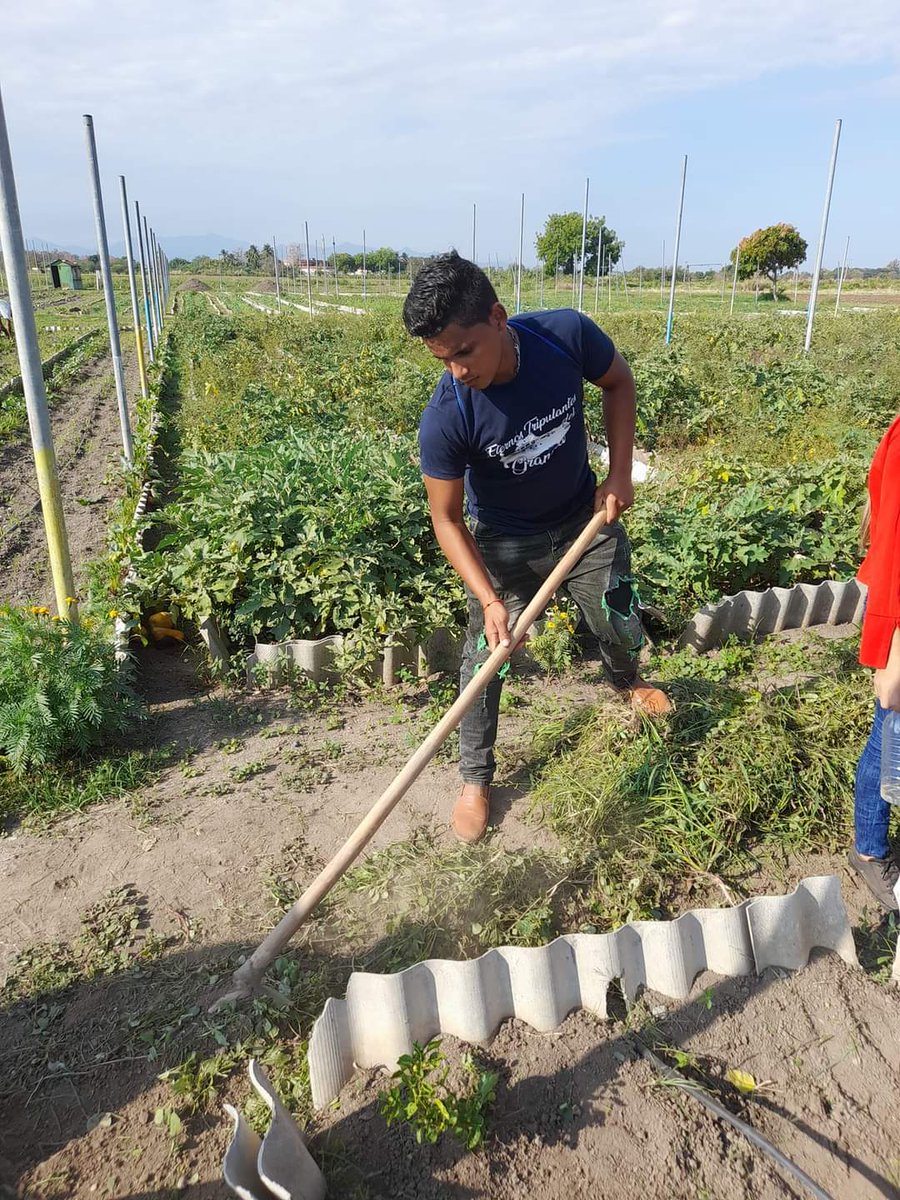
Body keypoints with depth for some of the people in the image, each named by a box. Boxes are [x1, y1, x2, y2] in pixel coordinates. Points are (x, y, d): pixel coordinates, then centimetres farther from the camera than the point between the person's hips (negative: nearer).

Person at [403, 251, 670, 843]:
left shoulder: (566, 334, -27)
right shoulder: (445, 420, -33)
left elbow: (618, 381, -5)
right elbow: (447, 518, -22)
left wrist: (620, 472, -12)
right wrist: (489, 600, -32)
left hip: (585, 517, 3)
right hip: (506, 543, -2)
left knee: (622, 626, 16)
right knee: (485, 659, -2)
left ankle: (627, 679, 55)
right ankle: (476, 778, 22)